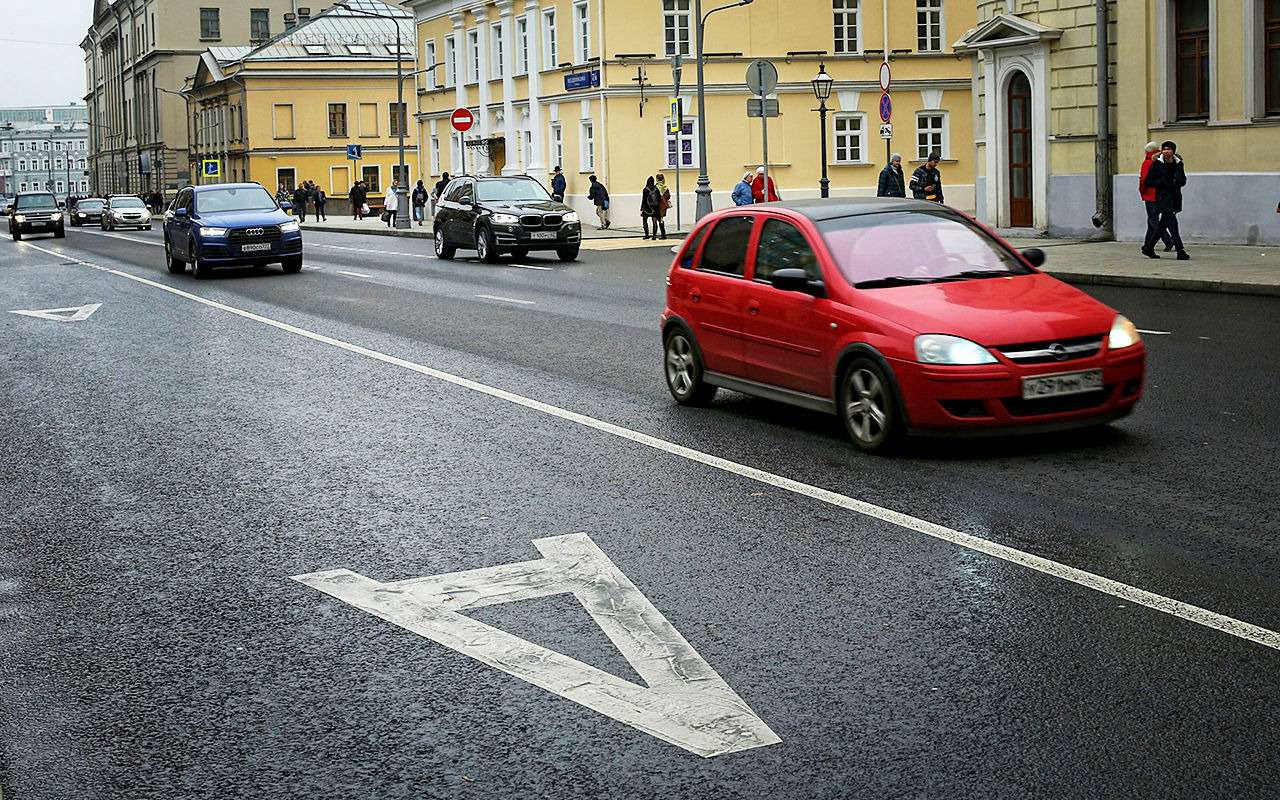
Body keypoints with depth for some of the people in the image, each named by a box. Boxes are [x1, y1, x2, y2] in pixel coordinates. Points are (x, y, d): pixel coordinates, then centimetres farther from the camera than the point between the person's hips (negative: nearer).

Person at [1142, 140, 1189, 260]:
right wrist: (1163, 182, -16)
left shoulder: (1178, 163, 9)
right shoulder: (1157, 164, -4)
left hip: (1174, 198, 5)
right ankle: (1180, 251, -12)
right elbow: (1148, 181, -4)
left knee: (1163, 224, 9)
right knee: (1172, 223, -11)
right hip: (1163, 197, -5)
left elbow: (1183, 181, 14)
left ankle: (1148, 247, 20)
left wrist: (1175, 182, -9)